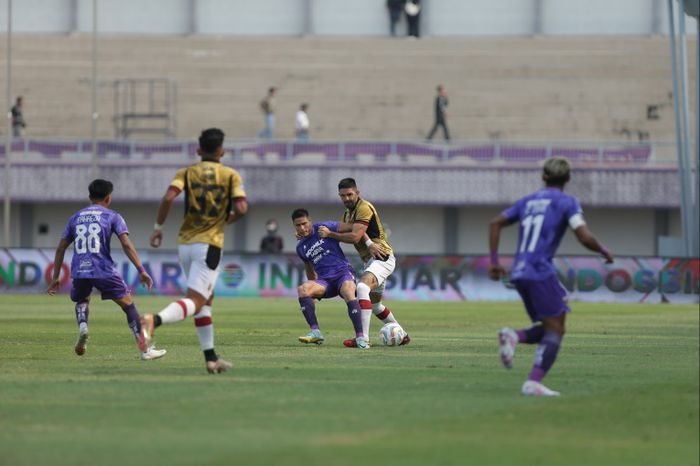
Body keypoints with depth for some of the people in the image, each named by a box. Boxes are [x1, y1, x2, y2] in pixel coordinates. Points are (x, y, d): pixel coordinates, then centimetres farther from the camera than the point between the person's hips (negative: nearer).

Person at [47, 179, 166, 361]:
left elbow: (61, 248, 19)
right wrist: (141, 271, -6)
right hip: (104, 270, -3)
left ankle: (82, 326, -2)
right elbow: (126, 245, -5)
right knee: (128, 304, 6)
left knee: (82, 301, 31)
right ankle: (144, 350, 1)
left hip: (79, 271, 4)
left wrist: (55, 278, 24)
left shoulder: (75, 217, 20)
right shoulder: (112, 217, 7)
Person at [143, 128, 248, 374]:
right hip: (209, 244, -4)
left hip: (185, 243, 4)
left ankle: (211, 358, 19)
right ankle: (155, 320, -42)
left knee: (206, 298, 20)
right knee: (194, 302, -11)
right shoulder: (231, 175, 2)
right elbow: (241, 208, -10)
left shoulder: (186, 173, 6)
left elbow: (168, 197, -11)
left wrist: (158, 227, -1)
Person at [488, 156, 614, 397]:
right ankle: (533, 382, -18)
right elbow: (585, 238, -10)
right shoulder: (567, 202, 1)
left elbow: (495, 224, 19)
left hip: (519, 274, 7)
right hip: (541, 271, -7)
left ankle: (513, 336, -13)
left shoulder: (528, 201, 20)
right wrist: (604, 251, 9)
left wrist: (494, 261, 20)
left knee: (549, 330, 15)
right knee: (555, 330, -2)